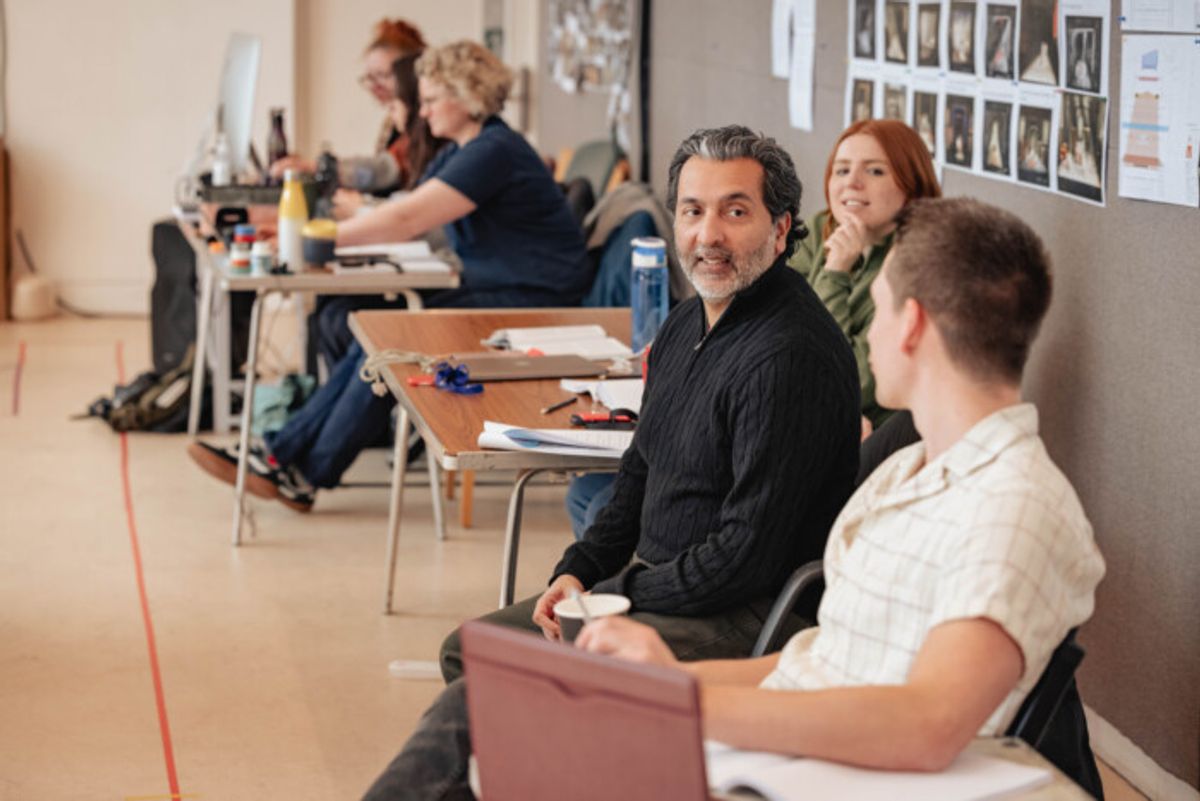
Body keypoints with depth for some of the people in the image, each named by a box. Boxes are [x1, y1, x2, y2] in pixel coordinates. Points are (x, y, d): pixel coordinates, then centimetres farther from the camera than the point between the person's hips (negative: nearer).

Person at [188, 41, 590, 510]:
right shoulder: (458, 152, 16)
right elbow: (408, 215, 11)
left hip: (533, 301, -9)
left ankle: (308, 475, -13)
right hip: (491, 290, 9)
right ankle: (281, 454, -14)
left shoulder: (493, 153, -18)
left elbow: (406, 220, -24)